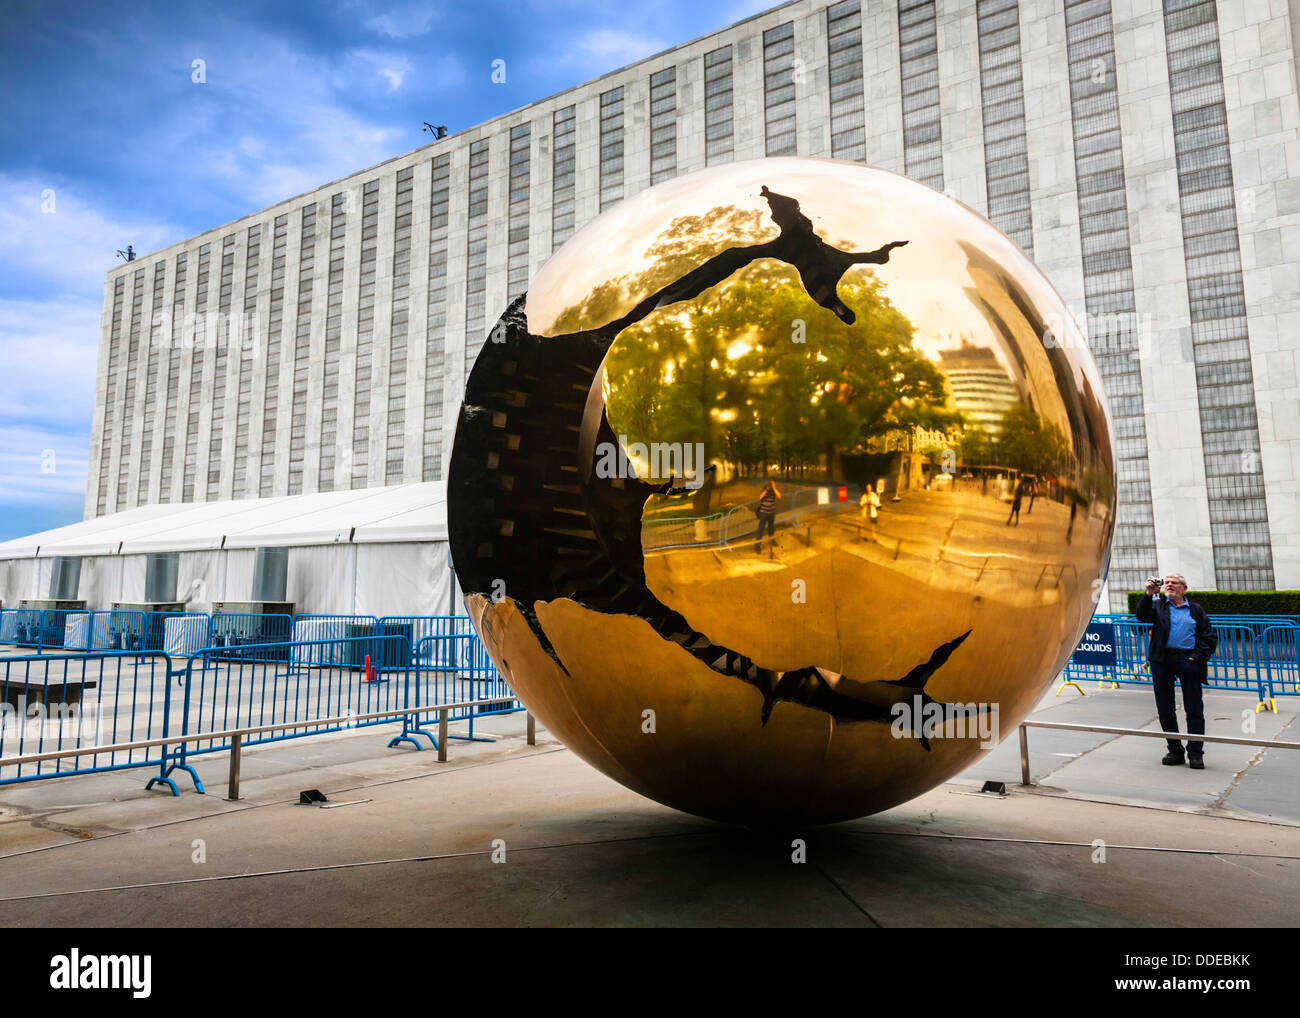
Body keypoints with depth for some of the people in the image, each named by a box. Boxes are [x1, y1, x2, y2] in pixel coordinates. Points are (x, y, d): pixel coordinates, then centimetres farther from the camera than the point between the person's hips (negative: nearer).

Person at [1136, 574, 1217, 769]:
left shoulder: (1196, 610, 15)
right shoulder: (1157, 605, 13)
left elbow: (1210, 637, 11)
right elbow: (1142, 616, -8)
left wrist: (1198, 656, -2)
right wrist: (1149, 594, -19)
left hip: (1188, 660, 0)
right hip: (1162, 660, 0)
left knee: (1194, 709, 0)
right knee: (1165, 709, 5)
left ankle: (1195, 752, 10)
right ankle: (1174, 750, 17)